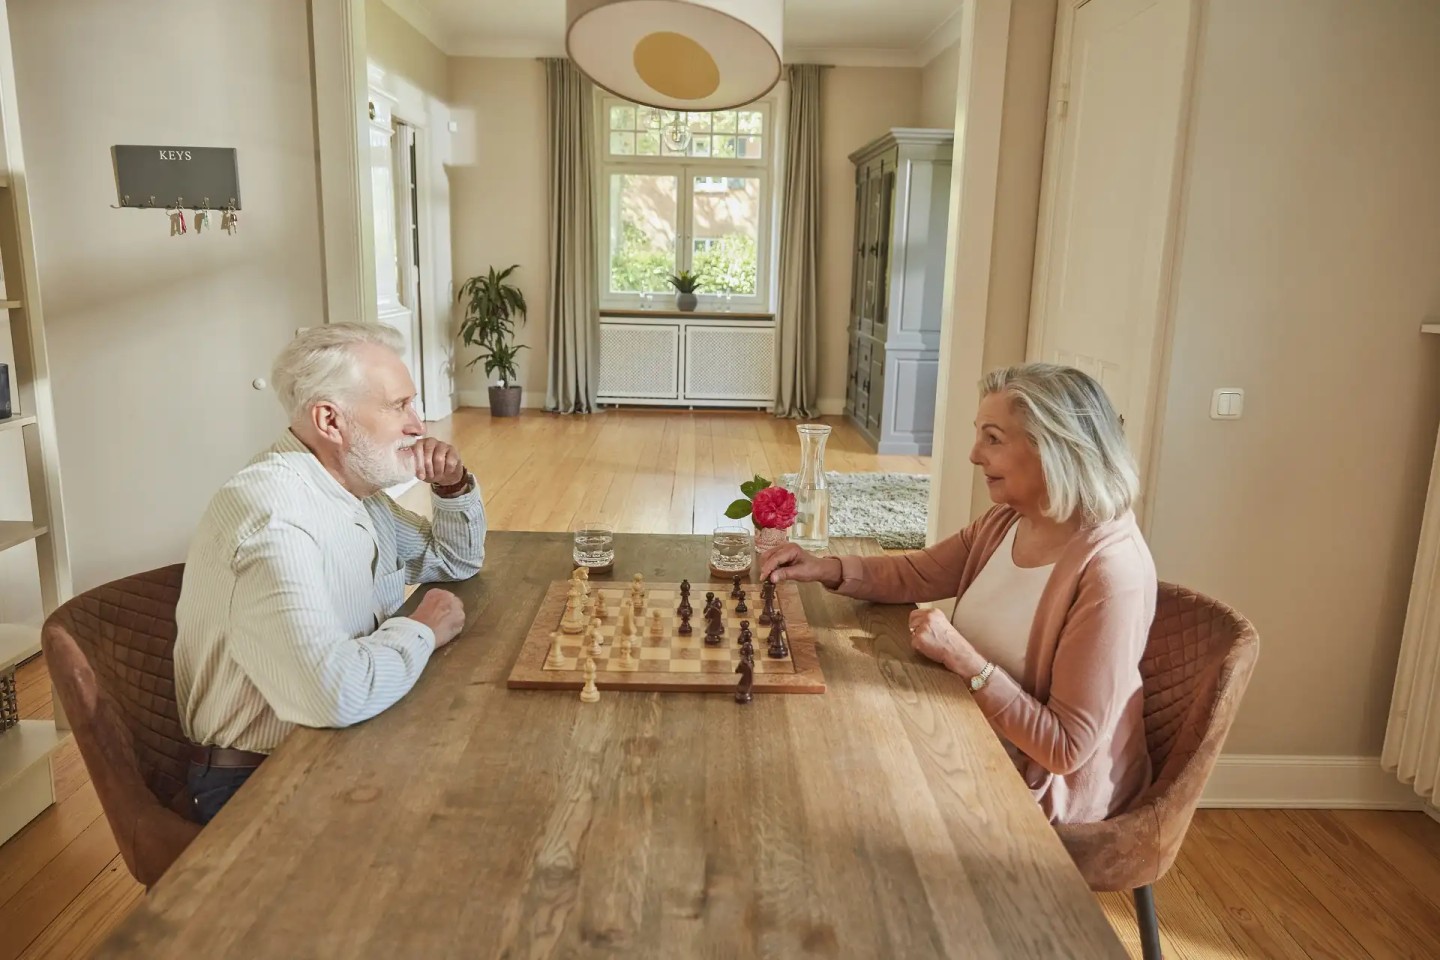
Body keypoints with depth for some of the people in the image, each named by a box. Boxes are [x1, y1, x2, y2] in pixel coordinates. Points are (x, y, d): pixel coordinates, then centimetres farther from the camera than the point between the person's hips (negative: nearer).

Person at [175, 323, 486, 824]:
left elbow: (457, 560, 19)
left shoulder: (355, 490, 4)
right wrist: (422, 631, -19)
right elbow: (333, 692, -38)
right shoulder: (271, 511, -26)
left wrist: (453, 488, -1)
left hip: (337, 749, 8)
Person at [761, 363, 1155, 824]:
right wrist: (824, 568, -6)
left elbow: (1067, 747, -25)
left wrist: (963, 659, -29)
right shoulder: (1006, 521, -4)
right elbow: (916, 573, 10)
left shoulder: (1110, 571, -28)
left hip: (1047, 791, -6)